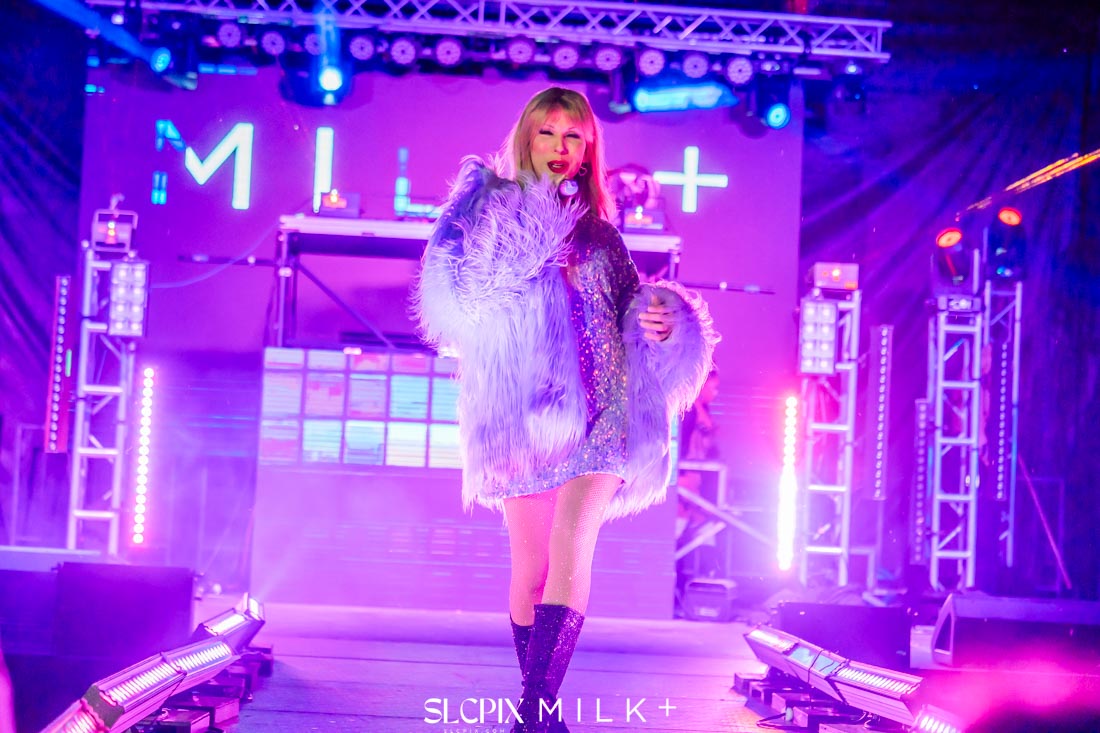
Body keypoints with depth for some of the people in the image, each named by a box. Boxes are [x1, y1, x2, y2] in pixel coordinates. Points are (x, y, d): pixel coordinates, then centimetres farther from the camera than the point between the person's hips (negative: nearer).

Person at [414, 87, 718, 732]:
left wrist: (660, 322, -4)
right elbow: (455, 296, -6)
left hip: (594, 411, 1)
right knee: (532, 567, 1)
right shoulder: (494, 212, 10)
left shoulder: (600, 232, 17)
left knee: (571, 549, -17)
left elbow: (630, 310, 18)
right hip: (520, 409, -1)